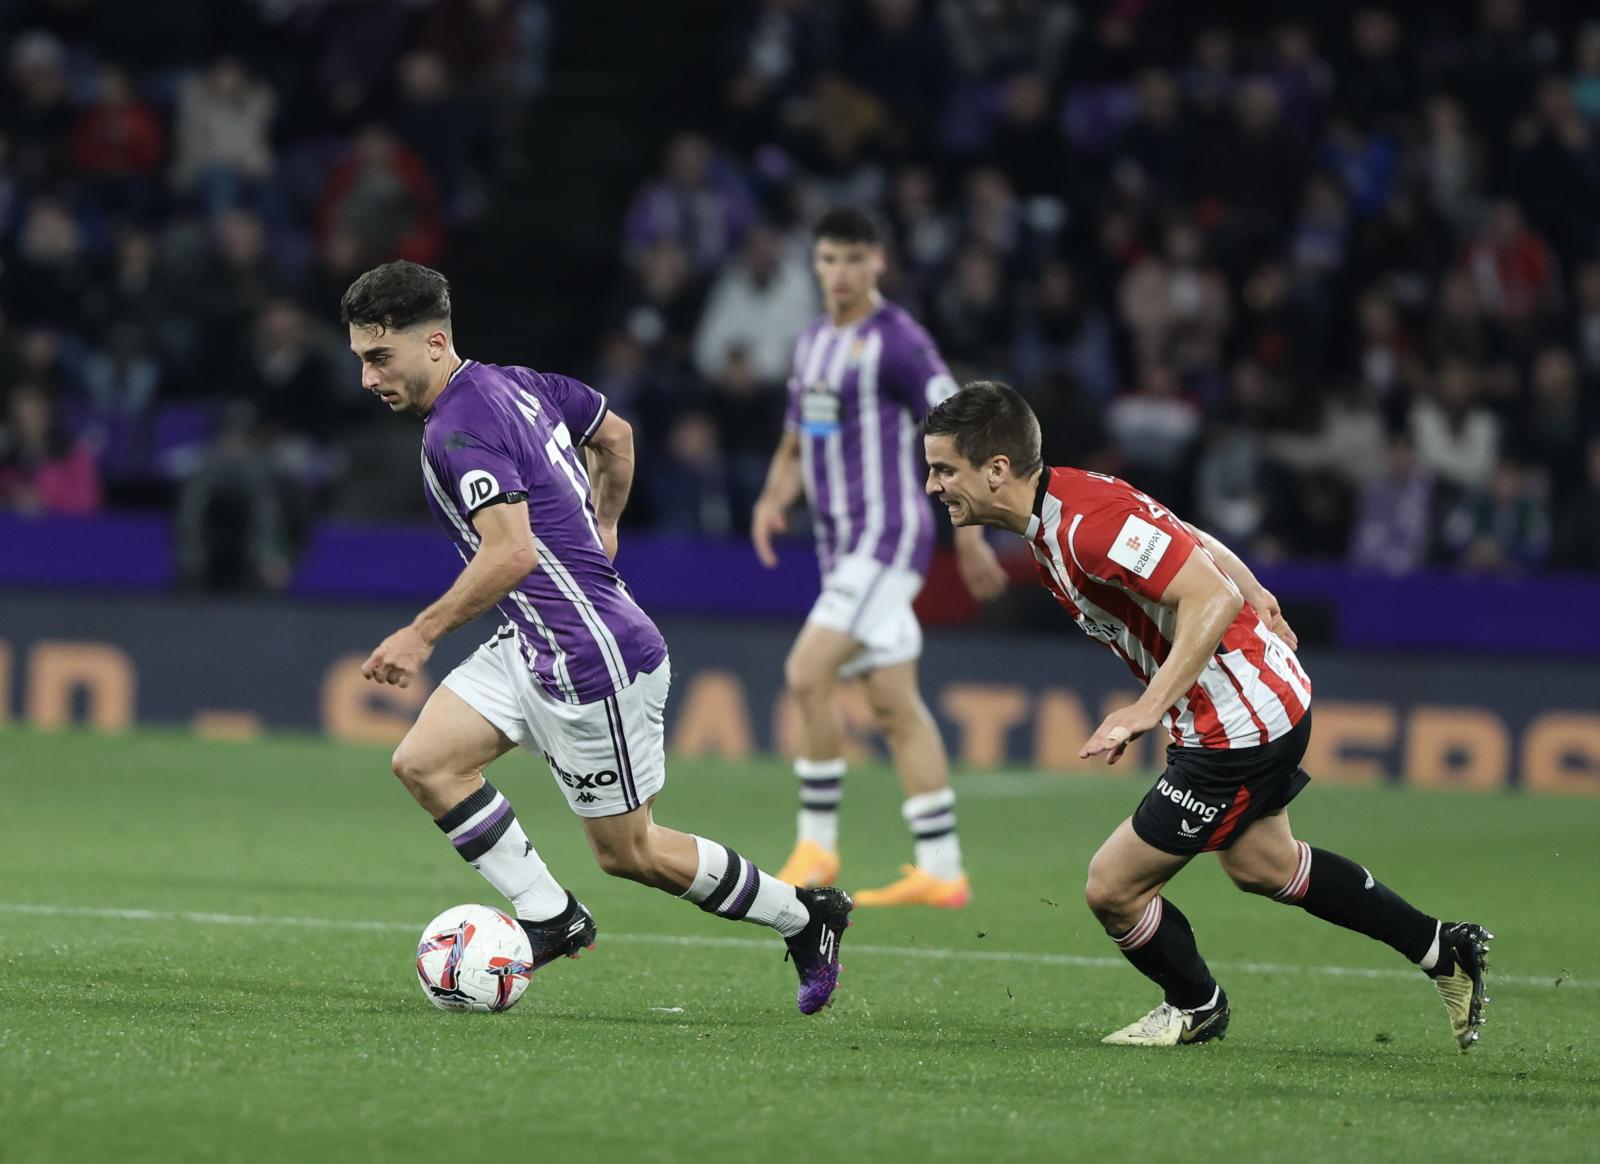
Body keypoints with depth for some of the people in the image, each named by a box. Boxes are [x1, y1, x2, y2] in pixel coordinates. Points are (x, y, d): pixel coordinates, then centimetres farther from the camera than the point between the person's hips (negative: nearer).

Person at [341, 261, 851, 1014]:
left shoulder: (460, 430, -22)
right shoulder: (514, 383, 6)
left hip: (592, 661, -10)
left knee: (628, 853, 4)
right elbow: (615, 434, 21)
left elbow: (512, 554, -31)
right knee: (422, 763, -2)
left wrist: (423, 634, -25)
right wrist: (601, 531, 31)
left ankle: (803, 916, 20)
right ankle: (550, 919, 3)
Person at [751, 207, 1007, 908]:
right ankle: (940, 870, 6)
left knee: (808, 673, -18)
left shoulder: (896, 342, -9)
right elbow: (797, 442, 24)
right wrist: (773, 498, 4)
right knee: (895, 704, 6)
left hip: (887, 534, -8)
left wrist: (970, 536, -12)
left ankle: (817, 843, -9)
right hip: (841, 541, 8)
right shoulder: (813, 343, 16)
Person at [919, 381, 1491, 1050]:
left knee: (1113, 888, -1)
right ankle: (1445, 953, 38)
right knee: (1261, 865, 28)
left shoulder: (1087, 523, -29)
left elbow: (1212, 599, -33)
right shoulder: (1054, 510, 2)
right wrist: (1254, 594, 28)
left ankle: (1196, 1008, 26)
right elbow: (1188, 539, 16)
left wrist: (1147, 711, -37)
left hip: (1239, 729, -10)